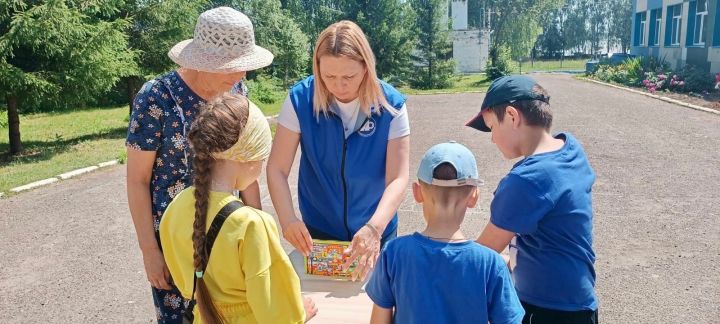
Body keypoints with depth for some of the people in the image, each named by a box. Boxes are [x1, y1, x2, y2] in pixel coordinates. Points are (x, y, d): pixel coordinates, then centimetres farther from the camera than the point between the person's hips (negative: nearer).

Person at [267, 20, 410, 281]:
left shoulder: (390, 105, -18)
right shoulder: (301, 99, -18)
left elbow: (398, 179, -21)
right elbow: (277, 169, -16)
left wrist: (375, 227, -36)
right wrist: (287, 219, -32)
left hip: (375, 232, 1)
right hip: (317, 231, 0)